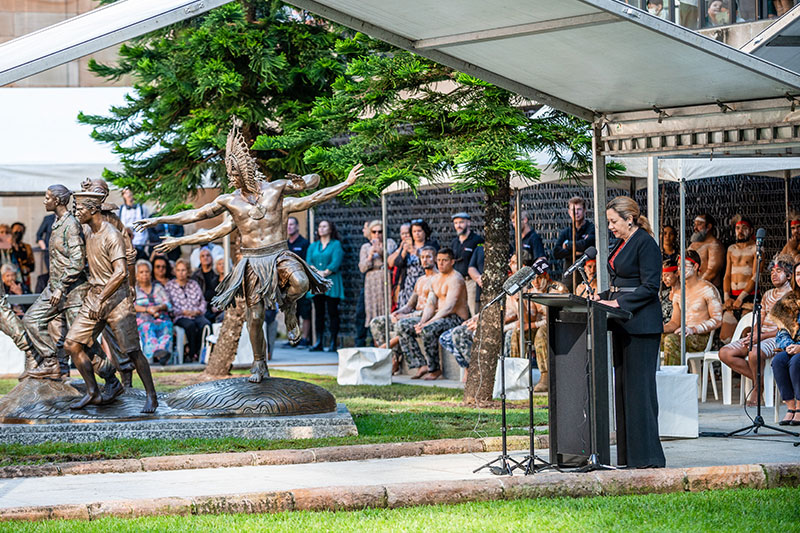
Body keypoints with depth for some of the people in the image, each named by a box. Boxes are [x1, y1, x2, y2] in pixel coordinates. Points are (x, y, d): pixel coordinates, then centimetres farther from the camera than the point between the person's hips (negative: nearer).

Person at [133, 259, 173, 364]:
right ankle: (157, 351, -65)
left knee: (166, 328, -35)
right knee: (147, 328, -39)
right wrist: (147, 309, -10)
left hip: (161, 318, 2)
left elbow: (168, 304, 15)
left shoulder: (159, 287, 28)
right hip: (143, 319, -2)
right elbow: (131, 306, 4)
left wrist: (158, 308, -8)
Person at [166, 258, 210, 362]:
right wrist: (183, 312, -10)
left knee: (206, 324, -31)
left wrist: (198, 311, -3)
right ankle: (191, 354, -31)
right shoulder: (169, 285, 10)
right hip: (180, 318, -3)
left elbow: (203, 301, 17)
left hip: (196, 315, 3)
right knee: (190, 325, -37)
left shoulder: (194, 284, 19)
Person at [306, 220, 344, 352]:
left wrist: (325, 273, -14)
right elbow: (308, 262, 5)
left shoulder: (336, 245, 4)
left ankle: (333, 343, -6)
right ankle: (318, 342, 5)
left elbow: (336, 263, -8)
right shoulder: (313, 246, 17)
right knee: (318, 313, 4)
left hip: (331, 282, -4)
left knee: (332, 313, -5)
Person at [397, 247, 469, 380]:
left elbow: (449, 308, -22)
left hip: (456, 318, -9)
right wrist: (422, 322, -8)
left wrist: (428, 323, -25)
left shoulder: (455, 279, -13)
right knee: (404, 329, -3)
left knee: (427, 330, -36)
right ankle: (422, 365, -10)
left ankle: (434, 369, -22)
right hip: (440, 316, 9)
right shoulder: (435, 279, 15)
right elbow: (430, 304, 12)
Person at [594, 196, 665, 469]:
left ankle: (646, 456, -6)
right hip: (624, 324, 10)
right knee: (623, 385, 9)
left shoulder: (645, 244, -12)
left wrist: (618, 303, -19)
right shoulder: (622, 244, 17)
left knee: (639, 385, -9)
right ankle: (628, 454, 12)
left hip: (641, 324, -10)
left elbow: (650, 287, -17)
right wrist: (602, 297, 9)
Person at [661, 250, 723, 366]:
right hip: (684, 336, 6)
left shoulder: (708, 289, -4)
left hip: (701, 338, -6)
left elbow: (717, 320, -9)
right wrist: (662, 328, -2)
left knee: (671, 340, -34)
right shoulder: (678, 293, 19)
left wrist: (693, 329, -21)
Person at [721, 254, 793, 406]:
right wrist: (753, 335, -3)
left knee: (754, 353, -39)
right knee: (725, 353, -13)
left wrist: (762, 336, -18)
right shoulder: (768, 295, 21)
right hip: (760, 336, 8)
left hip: (778, 338, -8)